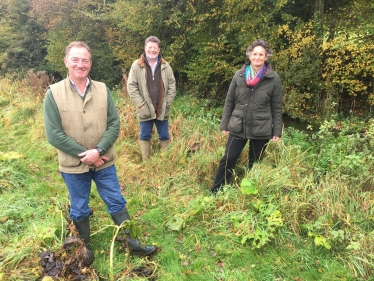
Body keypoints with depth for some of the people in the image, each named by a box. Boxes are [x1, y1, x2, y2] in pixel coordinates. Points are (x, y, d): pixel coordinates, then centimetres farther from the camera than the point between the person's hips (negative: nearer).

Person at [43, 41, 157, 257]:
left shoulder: (102, 90, -3)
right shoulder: (54, 93, -9)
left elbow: (114, 124, -5)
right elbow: (54, 134, -12)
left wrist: (98, 151, -18)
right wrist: (83, 155, -16)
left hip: (104, 162, 2)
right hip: (73, 166, -1)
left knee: (117, 203, 13)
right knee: (80, 210, 16)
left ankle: (134, 245, 28)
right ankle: (85, 250, 39)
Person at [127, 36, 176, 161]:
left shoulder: (165, 66, 3)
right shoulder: (137, 65, -4)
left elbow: (172, 85, 5)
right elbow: (131, 86, -6)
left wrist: (167, 103, -3)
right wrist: (141, 104, -12)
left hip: (162, 110, 2)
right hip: (145, 110, -2)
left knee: (164, 136, 12)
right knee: (145, 136, 11)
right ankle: (146, 163, 24)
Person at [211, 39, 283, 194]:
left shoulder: (274, 78, -3)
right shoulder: (239, 75, 2)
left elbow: (277, 107, 0)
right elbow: (229, 101, 6)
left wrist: (277, 131, -1)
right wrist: (224, 124, 4)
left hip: (261, 129, -1)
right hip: (238, 127, 1)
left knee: (255, 164, 12)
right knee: (228, 159, 1)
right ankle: (216, 192, 16)